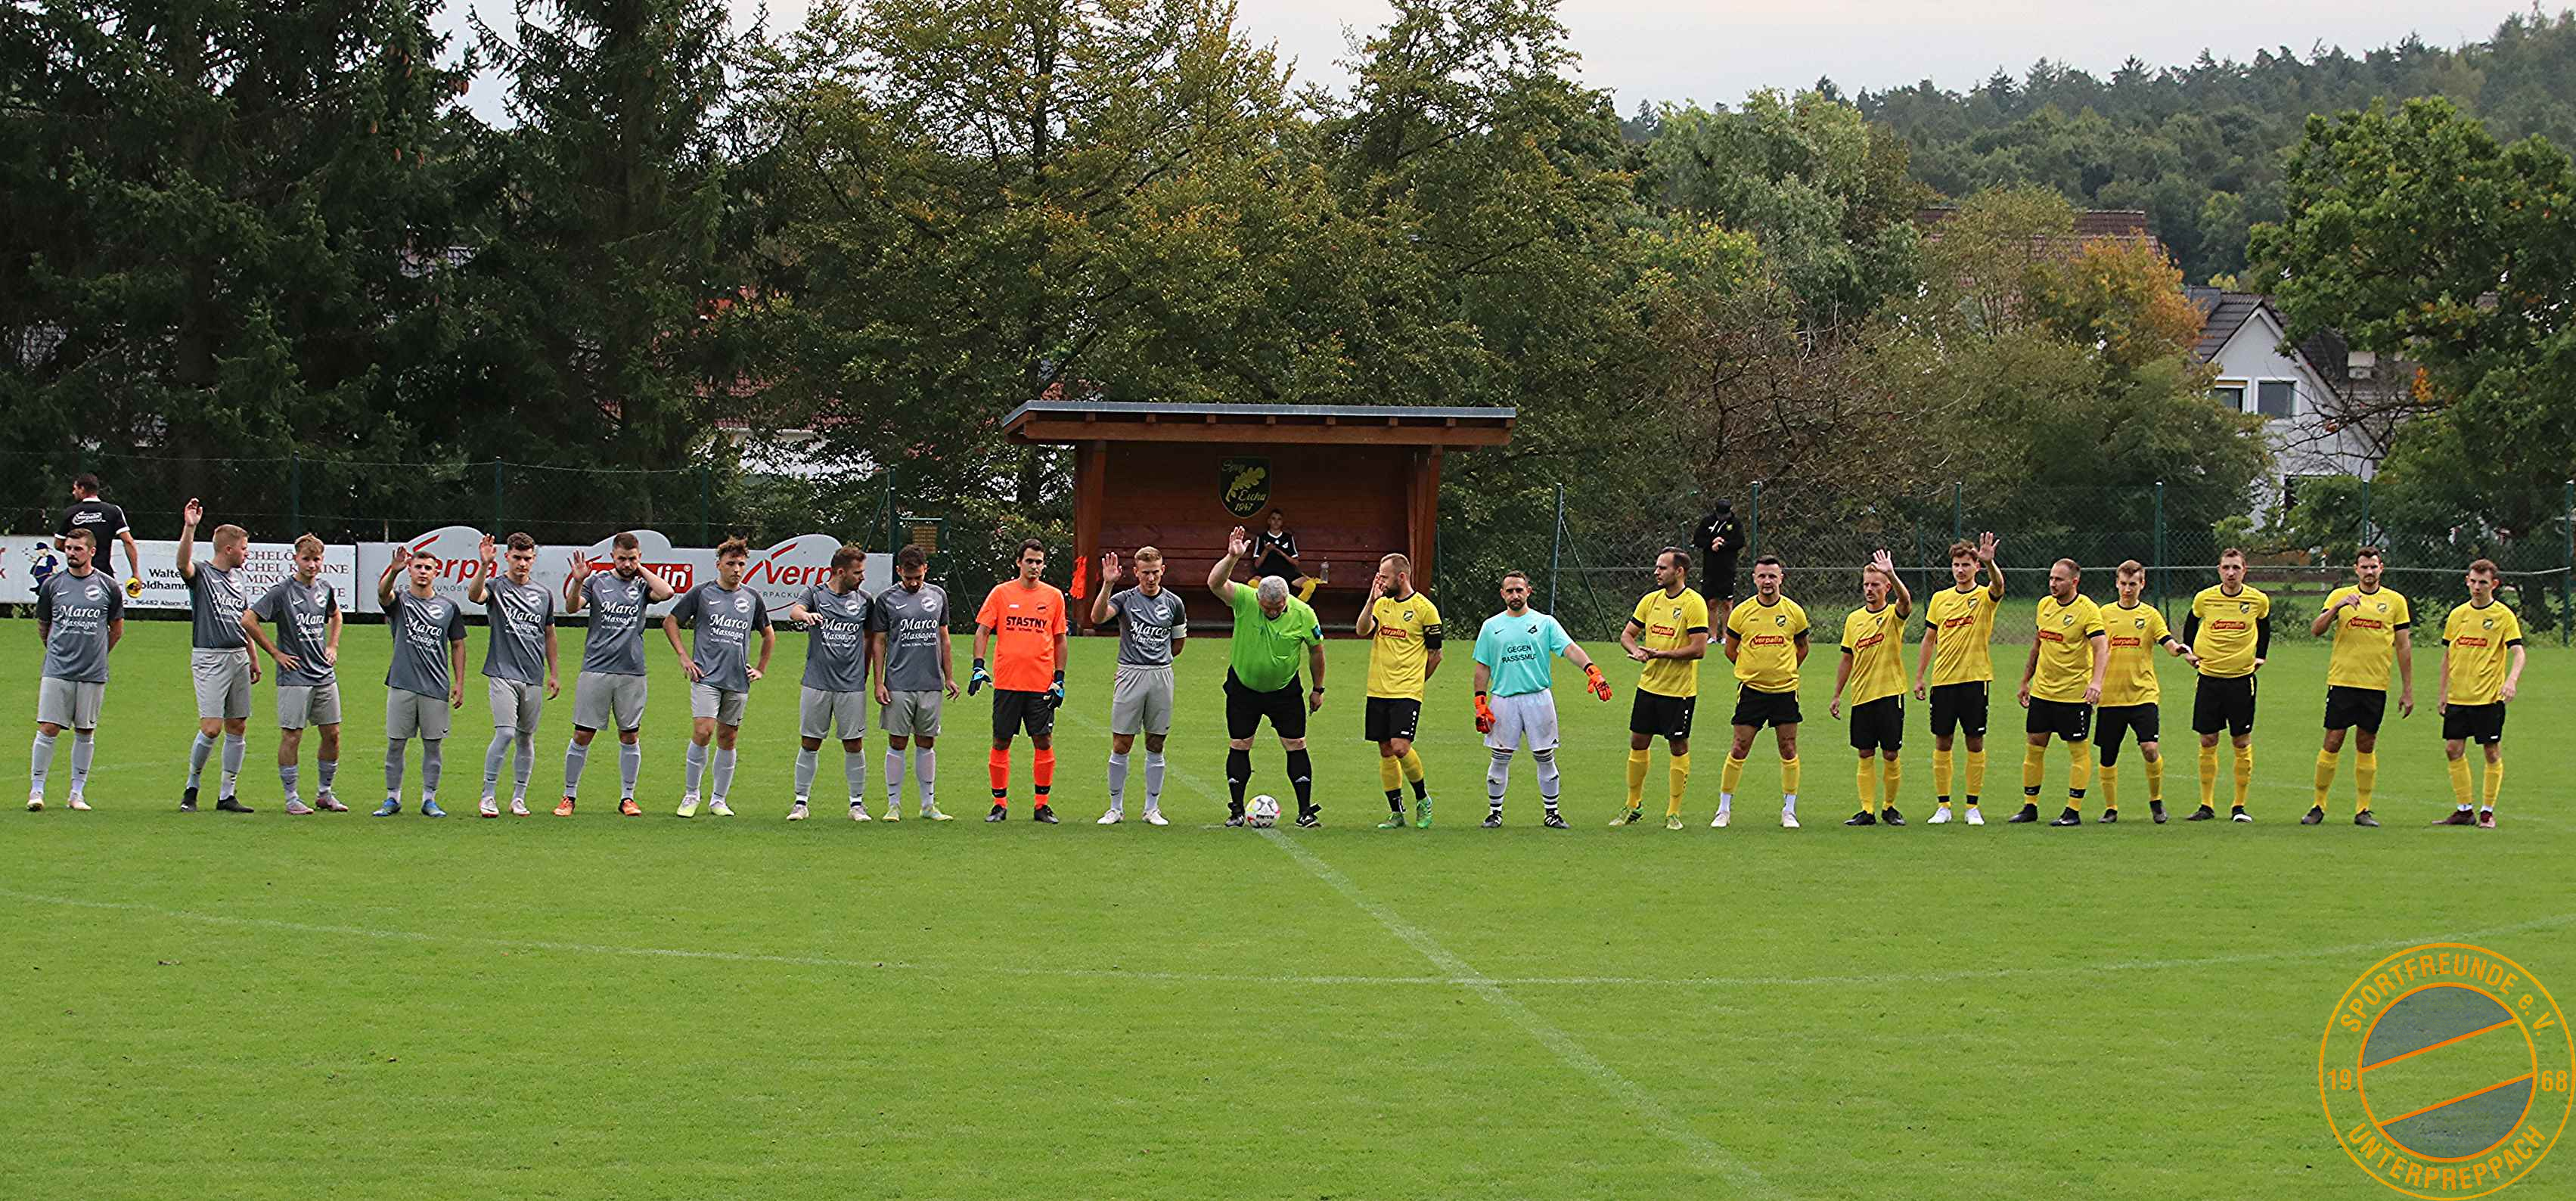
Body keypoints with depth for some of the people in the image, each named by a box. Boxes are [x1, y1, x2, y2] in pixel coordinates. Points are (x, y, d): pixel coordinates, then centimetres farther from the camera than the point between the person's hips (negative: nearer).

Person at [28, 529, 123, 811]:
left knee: (85, 733, 5)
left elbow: (117, 629, 15)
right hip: (56, 671, -1)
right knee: (48, 729, -7)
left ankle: (77, 793, 12)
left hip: (93, 674, 1)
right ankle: (37, 790, -1)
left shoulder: (107, 587, 2)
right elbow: (43, 626, 16)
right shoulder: (52, 584, 3)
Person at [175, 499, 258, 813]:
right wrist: (189, 528, -43)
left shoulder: (236, 576, 16)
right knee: (211, 728, -12)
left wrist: (253, 659, 24)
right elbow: (184, 562, -29)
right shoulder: (201, 573, -5)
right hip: (209, 658, -7)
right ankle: (191, 788, 6)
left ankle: (227, 795, 11)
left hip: (238, 658, 7)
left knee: (238, 728, 5)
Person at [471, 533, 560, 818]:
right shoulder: (496, 587, 0)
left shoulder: (544, 595, 13)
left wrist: (554, 673, 17)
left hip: (534, 678, 5)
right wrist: (484, 566, -39)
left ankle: (519, 798, 16)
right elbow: (474, 595, -23)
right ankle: (488, 797, -8)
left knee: (526, 738, 8)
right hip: (503, 674, -5)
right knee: (505, 733, -15)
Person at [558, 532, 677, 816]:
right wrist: (578, 582, -26)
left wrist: (640, 569, -4)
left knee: (630, 736, 6)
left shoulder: (642, 585, 6)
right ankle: (569, 796, 9)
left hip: (632, 672, 1)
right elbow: (572, 608, -7)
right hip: (595, 670, -1)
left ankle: (627, 797, 15)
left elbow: (666, 592, -14)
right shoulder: (597, 580, 4)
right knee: (582, 736, 0)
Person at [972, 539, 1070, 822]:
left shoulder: (1054, 596, 7)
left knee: (1043, 741, -1)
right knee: (1001, 742, 2)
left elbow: (1059, 640, 12)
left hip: (1041, 683, 1)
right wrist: (979, 666, -11)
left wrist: (1059, 679, 6)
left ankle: (1041, 805, 8)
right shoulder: (1001, 592, 2)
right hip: (1006, 681, -1)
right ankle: (1000, 804, 11)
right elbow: (982, 631, 2)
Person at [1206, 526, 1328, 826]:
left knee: (1296, 746, -2)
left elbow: (1316, 650, 0)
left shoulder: (1302, 614, -15)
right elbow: (1215, 583, -33)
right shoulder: (1244, 599, -17)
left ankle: (1305, 810, 4)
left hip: (1285, 689, 0)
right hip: (1243, 687, 0)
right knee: (1238, 746, 3)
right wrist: (1232, 558, -48)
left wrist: (1318, 689, 6)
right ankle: (1237, 810, 13)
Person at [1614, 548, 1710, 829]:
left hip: (1679, 690, -6)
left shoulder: (1694, 603, -13)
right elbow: (1627, 634, 13)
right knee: (1638, 743, 10)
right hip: (1648, 686, 6)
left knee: (1678, 747, 2)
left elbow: (1698, 649, -18)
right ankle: (1634, 805, 24)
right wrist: (1635, 650, -9)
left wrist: (1661, 653, -20)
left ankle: (1673, 813, 10)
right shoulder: (1650, 600, 7)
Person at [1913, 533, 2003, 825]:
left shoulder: (1985, 597, -1)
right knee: (1942, 743, 4)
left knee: (1975, 743, 1)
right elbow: (1929, 640, 14)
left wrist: (1990, 563, -45)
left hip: (1975, 679, -3)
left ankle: (1973, 806, 7)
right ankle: (1943, 806, 10)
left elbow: (1998, 586, -26)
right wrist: (1920, 677, 10)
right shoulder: (1939, 599, 9)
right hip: (1942, 680, 3)